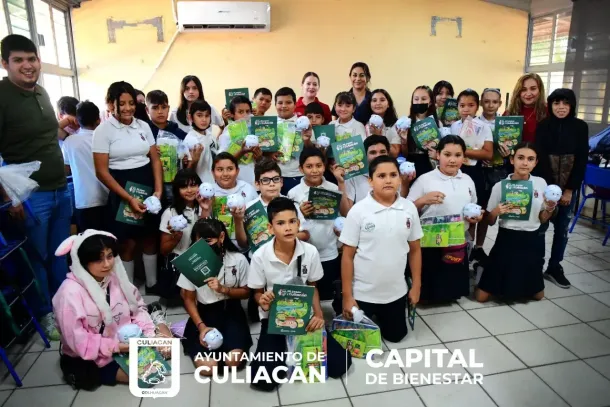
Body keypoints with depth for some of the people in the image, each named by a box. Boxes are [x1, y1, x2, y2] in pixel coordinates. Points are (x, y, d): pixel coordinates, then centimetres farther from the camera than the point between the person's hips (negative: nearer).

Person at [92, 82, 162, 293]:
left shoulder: (143, 126, 5)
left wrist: (158, 189, -6)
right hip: (122, 191, -4)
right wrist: (129, 198, -16)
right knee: (127, 243, 4)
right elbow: (102, 172, -10)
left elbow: (155, 159, 8)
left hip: (148, 187, 4)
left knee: (151, 238, 12)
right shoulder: (103, 130, -7)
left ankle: (152, 285, 29)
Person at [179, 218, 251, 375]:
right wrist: (201, 326, -14)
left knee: (233, 361, -21)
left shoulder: (238, 259, -9)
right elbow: (188, 299, -1)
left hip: (231, 311, 0)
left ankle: (221, 342, 11)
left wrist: (223, 289, -18)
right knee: (207, 367, -19)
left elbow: (246, 292, 1)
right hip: (204, 313, 0)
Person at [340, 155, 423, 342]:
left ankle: (378, 317, 47)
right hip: (363, 293, -3)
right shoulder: (358, 211, -16)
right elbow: (347, 256, -12)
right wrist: (347, 297, -11)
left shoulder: (410, 208, -6)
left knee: (396, 336, 20)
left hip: (396, 291, 3)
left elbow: (414, 250, 4)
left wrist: (416, 286, 4)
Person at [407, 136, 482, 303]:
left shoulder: (467, 180, 8)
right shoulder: (424, 180, -8)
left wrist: (476, 216, 0)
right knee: (429, 291, 3)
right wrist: (423, 200, -24)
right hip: (431, 244, -4)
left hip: (459, 243, 5)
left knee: (455, 289, 13)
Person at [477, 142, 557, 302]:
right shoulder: (500, 186, -9)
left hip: (531, 241, 3)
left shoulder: (541, 183, -2)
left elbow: (542, 219, 9)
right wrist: (496, 212, -21)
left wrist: (549, 209, -11)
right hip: (506, 240, -2)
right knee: (482, 297, -3)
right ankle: (501, 281, 28)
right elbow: (490, 221, -1)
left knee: (538, 295, 15)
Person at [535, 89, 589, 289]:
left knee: (562, 229, 8)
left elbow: (581, 160, -1)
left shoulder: (580, 127, 0)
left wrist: (569, 189, -7)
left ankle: (554, 267, 21)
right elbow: (541, 159, -8)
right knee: (539, 226, -1)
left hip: (569, 187, 2)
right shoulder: (543, 126, -4)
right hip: (545, 185, -2)